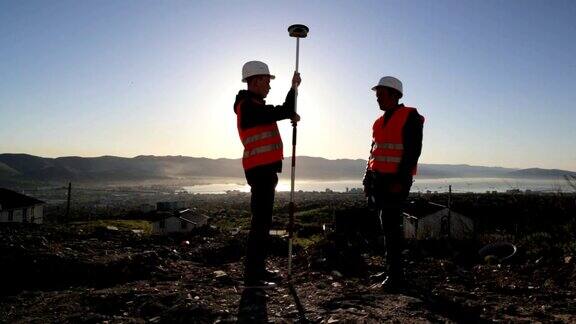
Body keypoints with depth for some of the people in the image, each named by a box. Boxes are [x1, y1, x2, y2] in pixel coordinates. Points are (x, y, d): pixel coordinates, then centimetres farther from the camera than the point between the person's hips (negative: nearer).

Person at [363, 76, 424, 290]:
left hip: (396, 180, -8)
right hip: (379, 180, 8)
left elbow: (413, 151, -13)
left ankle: (395, 275, -1)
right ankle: (394, 272, 21)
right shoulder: (380, 121, 18)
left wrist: (400, 180, -19)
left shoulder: (410, 117, -5)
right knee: (388, 226, 11)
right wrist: (368, 178, 15)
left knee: (390, 226, -9)